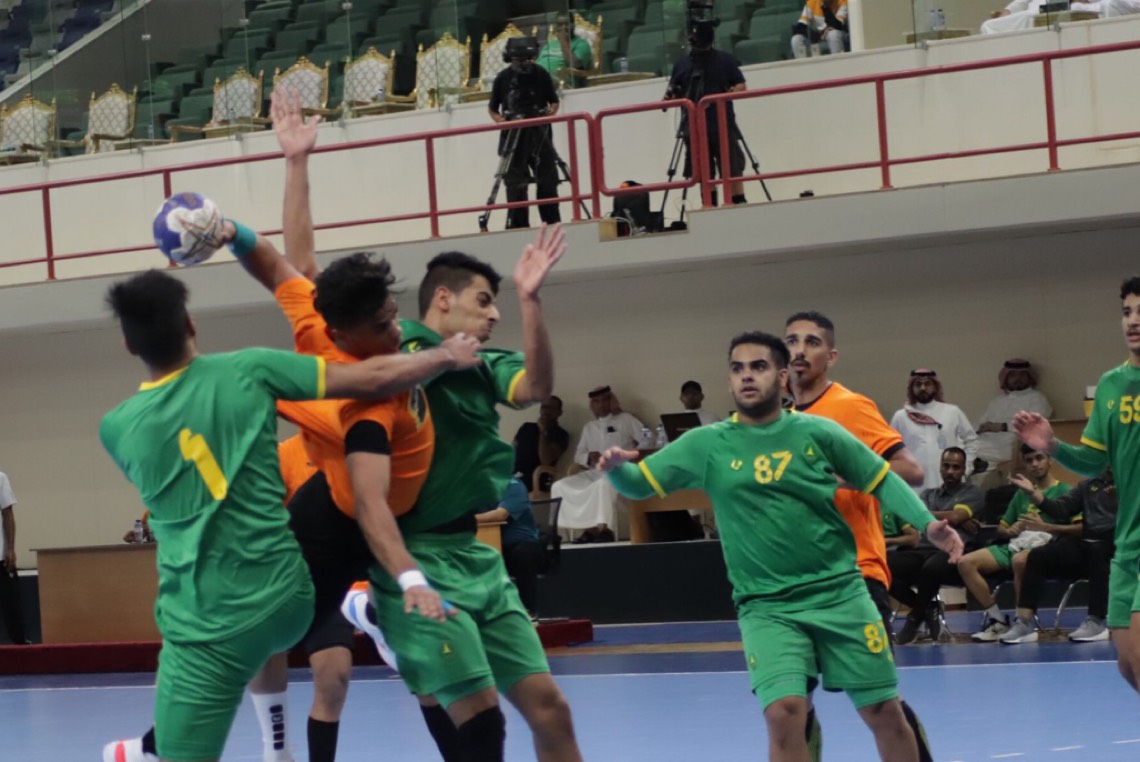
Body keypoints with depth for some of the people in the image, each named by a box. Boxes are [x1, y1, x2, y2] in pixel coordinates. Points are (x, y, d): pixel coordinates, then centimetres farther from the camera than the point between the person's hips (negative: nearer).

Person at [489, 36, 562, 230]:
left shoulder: (541, 75, -1)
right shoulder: (503, 78, -3)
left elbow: (554, 101, 9)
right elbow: (493, 109, 6)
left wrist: (550, 112, -11)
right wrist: (501, 121, -12)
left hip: (539, 133, 1)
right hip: (513, 135, -1)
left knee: (547, 179, 3)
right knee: (516, 183, -2)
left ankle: (553, 224, 12)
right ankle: (518, 227, 2)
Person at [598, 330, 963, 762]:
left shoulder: (818, 432, 1)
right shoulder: (706, 445, 1)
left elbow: (882, 481, 9)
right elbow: (638, 484, 1)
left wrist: (926, 523, -5)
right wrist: (617, 467, -22)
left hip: (839, 593, 1)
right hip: (766, 606, -1)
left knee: (884, 711, 5)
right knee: (784, 713, -21)